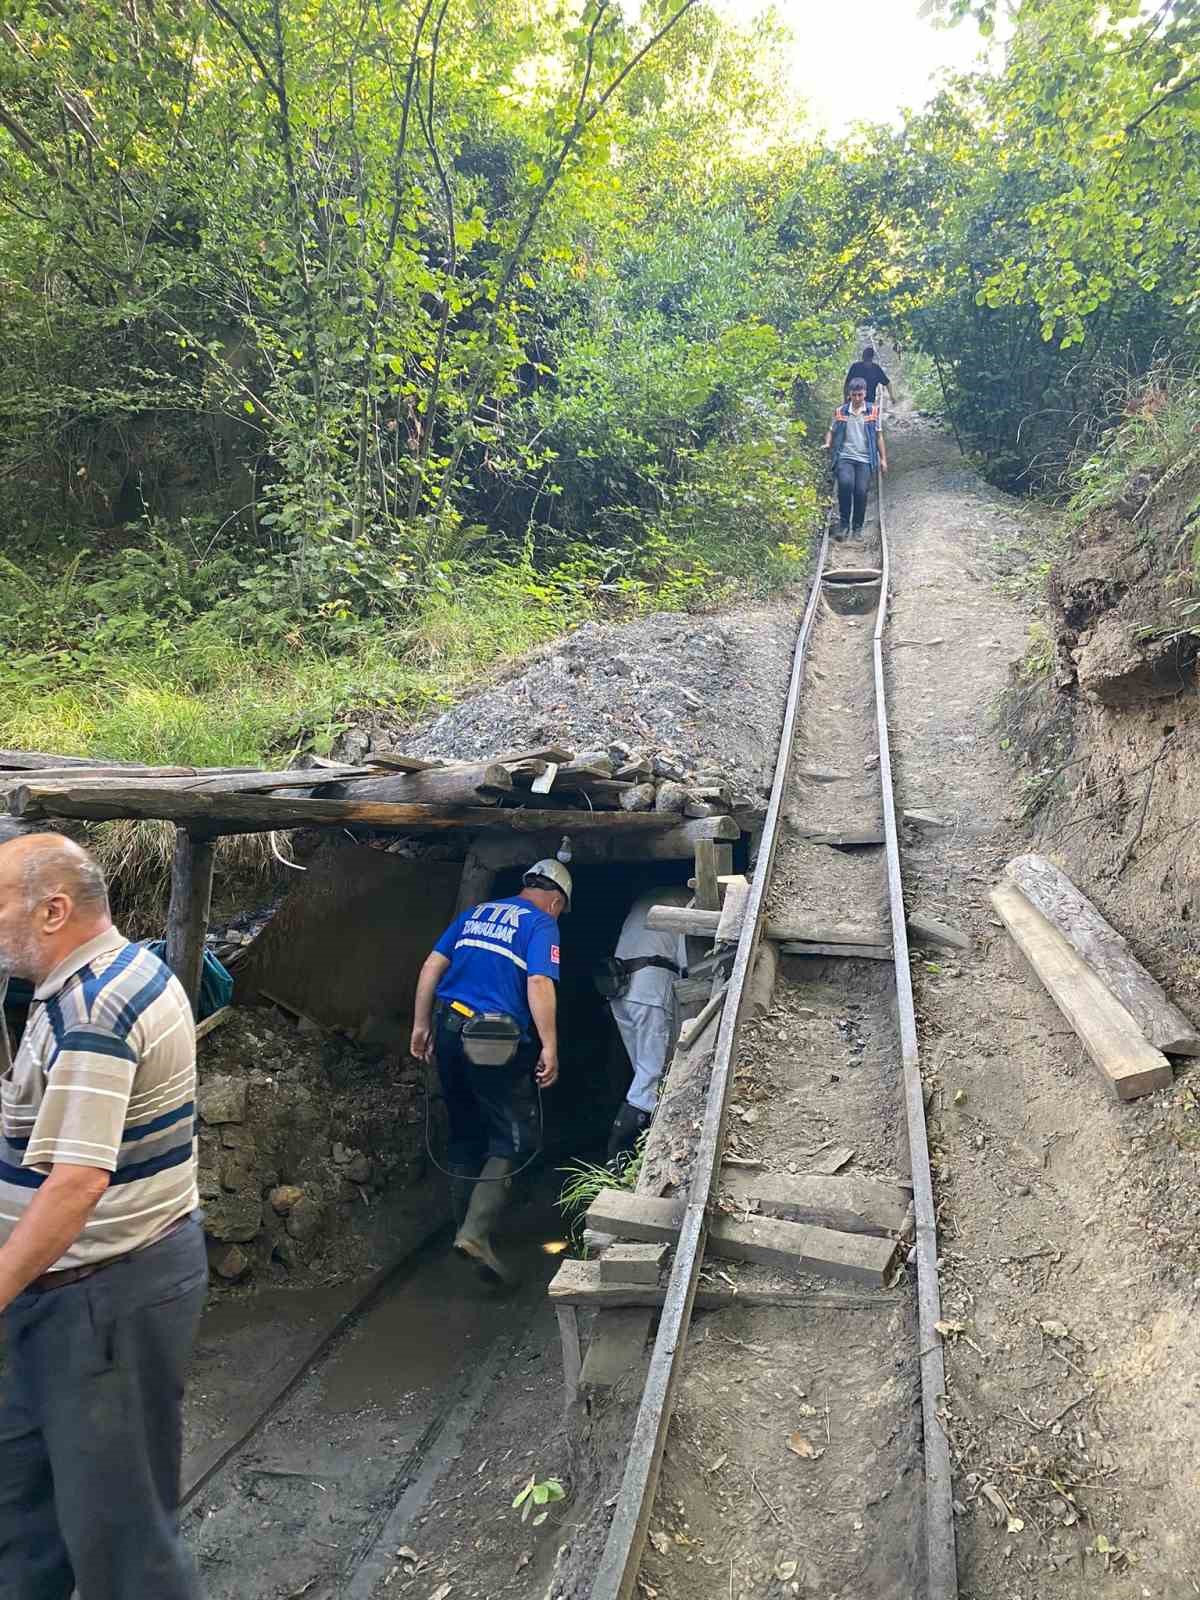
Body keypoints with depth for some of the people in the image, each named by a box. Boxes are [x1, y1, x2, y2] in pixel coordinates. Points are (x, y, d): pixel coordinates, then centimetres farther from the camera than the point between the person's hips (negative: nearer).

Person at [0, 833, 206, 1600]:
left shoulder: (85, 1009, -24)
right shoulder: (135, 968, 7)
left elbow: (77, 1183, -30)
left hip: (106, 1292, -10)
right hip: (137, 1257, 10)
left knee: (116, 1517, 6)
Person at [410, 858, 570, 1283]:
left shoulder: (476, 913, 17)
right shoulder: (542, 924, -2)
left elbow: (432, 965, 13)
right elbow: (539, 984, -16)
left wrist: (421, 1024, 16)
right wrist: (550, 1047, -15)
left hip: (448, 1029, 7)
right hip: (495, 1040, -7)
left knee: (465, 1132, 19)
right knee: (517, 1136, 2)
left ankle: (466, 1226, 28)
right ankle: (476, 1232, -10)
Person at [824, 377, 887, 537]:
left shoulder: (873, 411, 7)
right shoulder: (840, 412, 7)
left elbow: (879, 436, 11)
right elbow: (831, 431, 16)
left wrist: (883, 459, 9)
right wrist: (828, 444, -5)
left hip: (865, 459, 1)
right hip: (845, 457, -1)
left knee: (861, 491, -11)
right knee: (845, 483, -27)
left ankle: (858, 527, 8)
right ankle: (844, 522, -11)